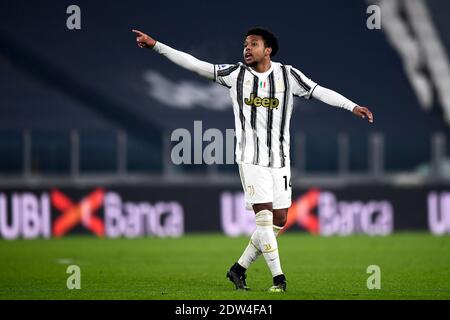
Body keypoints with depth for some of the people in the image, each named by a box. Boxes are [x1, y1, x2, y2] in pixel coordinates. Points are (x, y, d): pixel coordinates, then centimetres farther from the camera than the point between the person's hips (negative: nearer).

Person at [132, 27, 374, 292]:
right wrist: (155, 45, -4)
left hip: (280, 160, 2)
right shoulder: (235, 74, 1)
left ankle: (240, 268, 16)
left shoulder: (288, 75, 2)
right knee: (264, 216, -12)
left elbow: (319, 92, -2)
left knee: (279, 220, 1)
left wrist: (352, 106, -13)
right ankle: (279, 278, -7)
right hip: (251, 159, -2)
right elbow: (194, 64, 1)